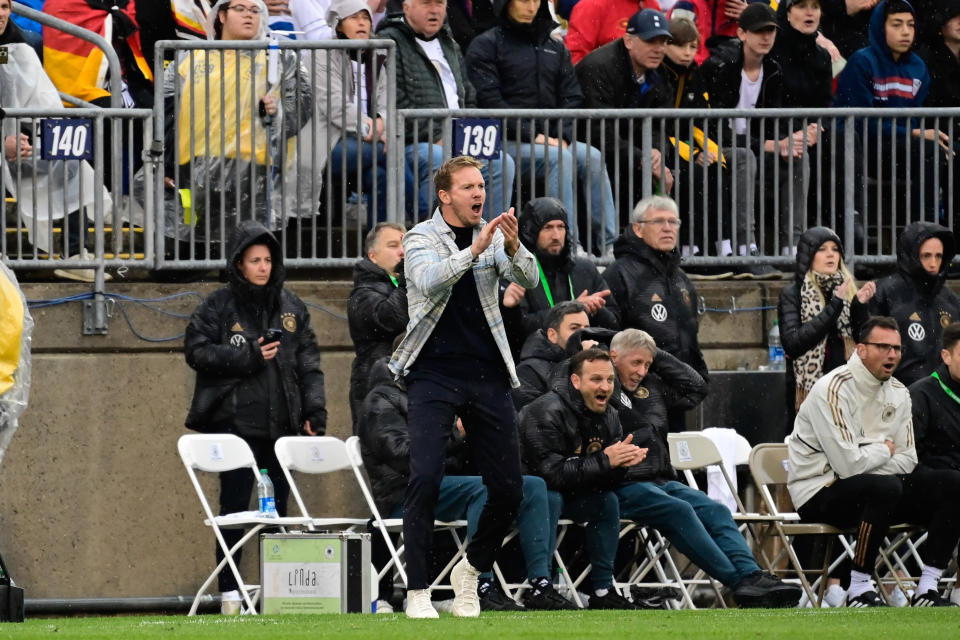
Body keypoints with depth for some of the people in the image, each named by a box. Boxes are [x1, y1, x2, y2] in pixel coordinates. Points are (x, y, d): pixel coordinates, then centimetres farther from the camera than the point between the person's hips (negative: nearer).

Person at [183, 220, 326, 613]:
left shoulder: (292, 307, 12)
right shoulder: (219, 306, 0)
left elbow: (308, 362, 14)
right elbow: (197, 351, -6)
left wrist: (315, 410, 6)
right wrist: (247, 357, -15)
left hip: (281, 422, 4)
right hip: (236, 422, -4)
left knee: (278, 507, 5)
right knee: (235, 506, -5)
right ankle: (229, 592, -1)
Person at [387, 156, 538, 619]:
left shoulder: (494, 236, 9)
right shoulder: (422, 238, 0)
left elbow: (527, 280, -8)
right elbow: (429, 281, -21)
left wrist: (513, 247, -28)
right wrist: (474, 251, -34)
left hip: (487, 377, 4)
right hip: (434, 374, -4)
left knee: (508, 489, 3)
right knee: (425, 477, -17)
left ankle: (471, 570, 27)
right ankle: (417, 592, -11)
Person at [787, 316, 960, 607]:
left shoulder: (898, 393, 7)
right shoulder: (834, 389, -18)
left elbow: (906, 460, 4)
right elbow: (848, 464, -24)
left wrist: (871, 460, -14)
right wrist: (884, 451, -5)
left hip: (864, 490, 8)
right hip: (819, 493, -8)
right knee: (886, 488, -36)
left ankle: (927, 590, -9)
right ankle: (859, 590, -27)